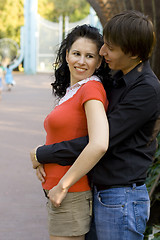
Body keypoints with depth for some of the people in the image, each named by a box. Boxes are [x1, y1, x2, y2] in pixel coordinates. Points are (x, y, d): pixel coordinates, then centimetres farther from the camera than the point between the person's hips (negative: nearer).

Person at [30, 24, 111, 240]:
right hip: (56, 193, 9)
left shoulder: (92, 89, -15)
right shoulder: (70, 93, 13)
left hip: (72, 196, -9)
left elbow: (99, 144, -29)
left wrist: (63, 186, -21)